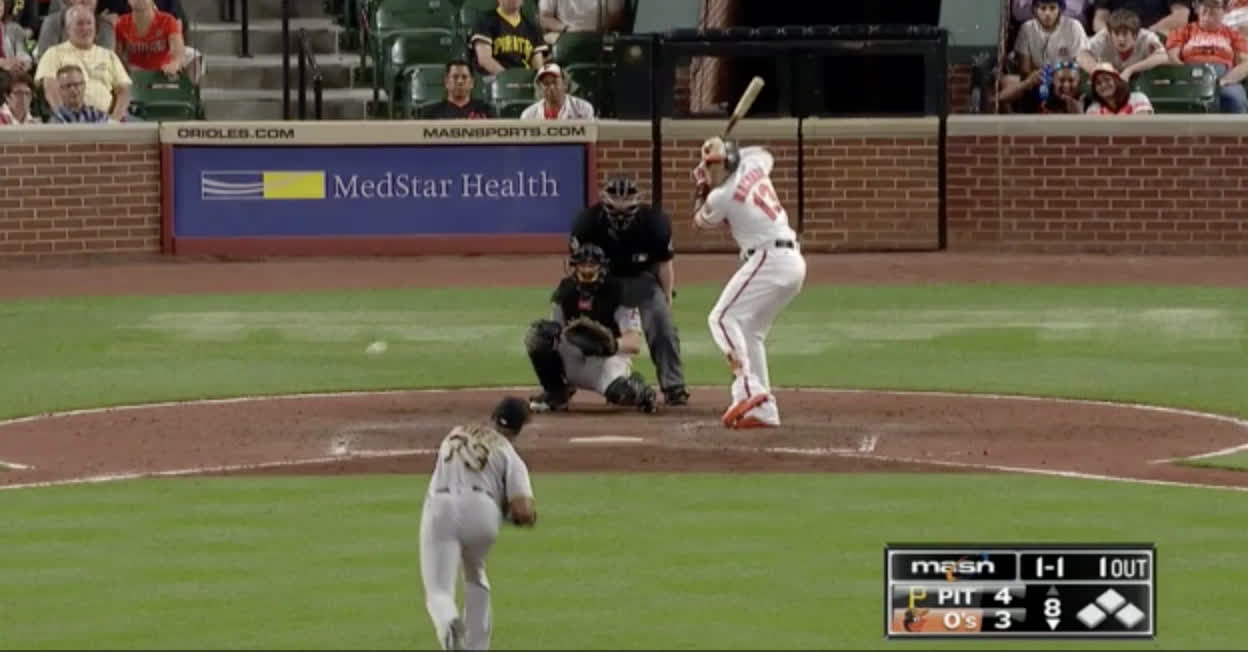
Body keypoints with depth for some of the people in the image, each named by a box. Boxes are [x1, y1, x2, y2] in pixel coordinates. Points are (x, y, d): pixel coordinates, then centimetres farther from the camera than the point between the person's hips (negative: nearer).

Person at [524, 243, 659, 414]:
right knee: (537, 333, -21)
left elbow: (635, 344, -20)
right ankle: (555, 392, -3)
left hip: (607, 358, -4)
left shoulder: (615, 291, -16)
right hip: (574, 359, 4)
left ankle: (637, 389, 3)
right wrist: (553, 332, -22)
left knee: (618, 392, -38)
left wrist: (612, 345, -41)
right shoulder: (565, 290, -2)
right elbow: (556, 329, 3)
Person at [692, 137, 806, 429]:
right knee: (750, 330, 16)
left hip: (769, 260, -9)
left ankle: (748, 388, -27)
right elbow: (765, 154, 37)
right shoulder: (754, 165, 9)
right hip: (793, 261, 9)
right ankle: (765, 409, 11)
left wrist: (703, 191, 23)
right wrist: (731, 151, 30)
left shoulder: (722, 196, -11)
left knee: (723, 318, -11)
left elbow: (701, 221, 10)